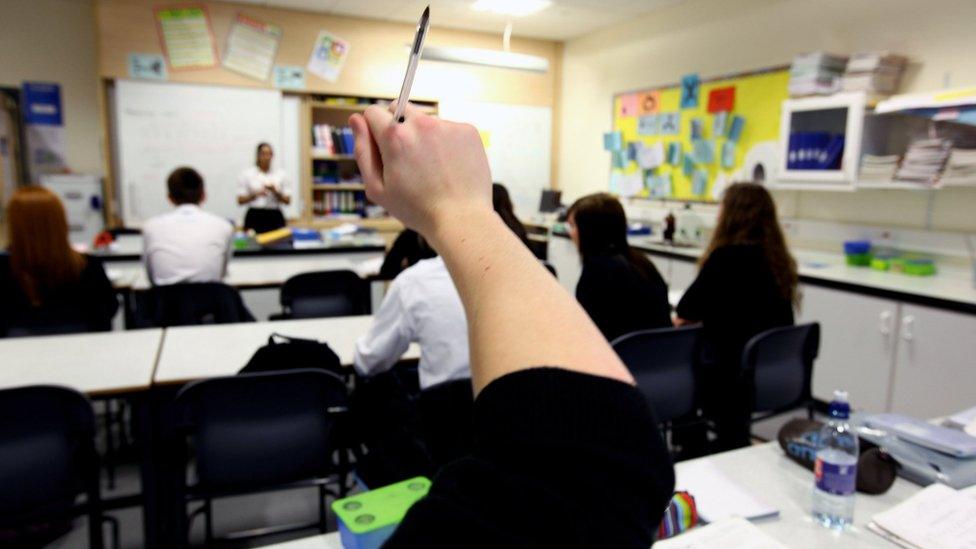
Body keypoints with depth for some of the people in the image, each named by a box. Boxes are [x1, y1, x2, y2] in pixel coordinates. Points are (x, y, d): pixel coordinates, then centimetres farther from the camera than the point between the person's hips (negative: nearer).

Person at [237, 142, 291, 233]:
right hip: (255, 217, -1)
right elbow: (240, 200, 1)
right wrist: (255, 195, -15)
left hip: (275, 217, 1)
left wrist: (276, 192, -12)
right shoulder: (246, 174, 3)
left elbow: (287, 201, 6)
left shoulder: (281, 174, 7)